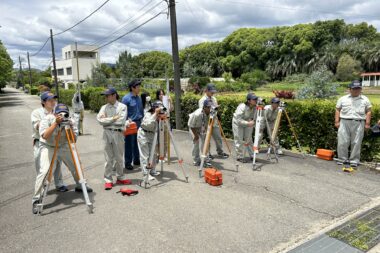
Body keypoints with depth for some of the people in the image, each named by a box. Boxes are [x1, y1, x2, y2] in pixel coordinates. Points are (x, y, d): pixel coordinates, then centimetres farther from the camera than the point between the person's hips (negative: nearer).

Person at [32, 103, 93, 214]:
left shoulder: (71, 121, -15)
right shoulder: (47, 120, -22)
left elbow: (74, 139, -17)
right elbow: (44, 136, -37)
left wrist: (70, 127, -31)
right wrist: (55, 123, -42)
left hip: (63, 146, 4)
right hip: (48, 147, -4)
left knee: (75, 166, 8)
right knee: (43, 171, -19)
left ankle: (80, 186, 35)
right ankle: (36, 200, -8)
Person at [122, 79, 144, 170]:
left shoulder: (139, 98, 11)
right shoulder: (126, 98, -10)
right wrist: (127, 120, -18)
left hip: (139, 123, 7)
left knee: (137, 142, 13)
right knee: (129, 144, 0)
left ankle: (136, 160, 26)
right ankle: (128, 163, 9)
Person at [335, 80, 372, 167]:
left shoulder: (365, 99, 11)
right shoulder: (343, 99, 11)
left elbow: (368, 112, 9)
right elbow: (337, 110, 9)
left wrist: (367, 123, 1)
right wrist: (337, 121, 0)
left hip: (358, 123, 0)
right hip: (344, 122, 0)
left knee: (356, 143, 1)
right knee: (342, 142, -1)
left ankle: (354, 161, 10)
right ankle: (342, 159, 11)